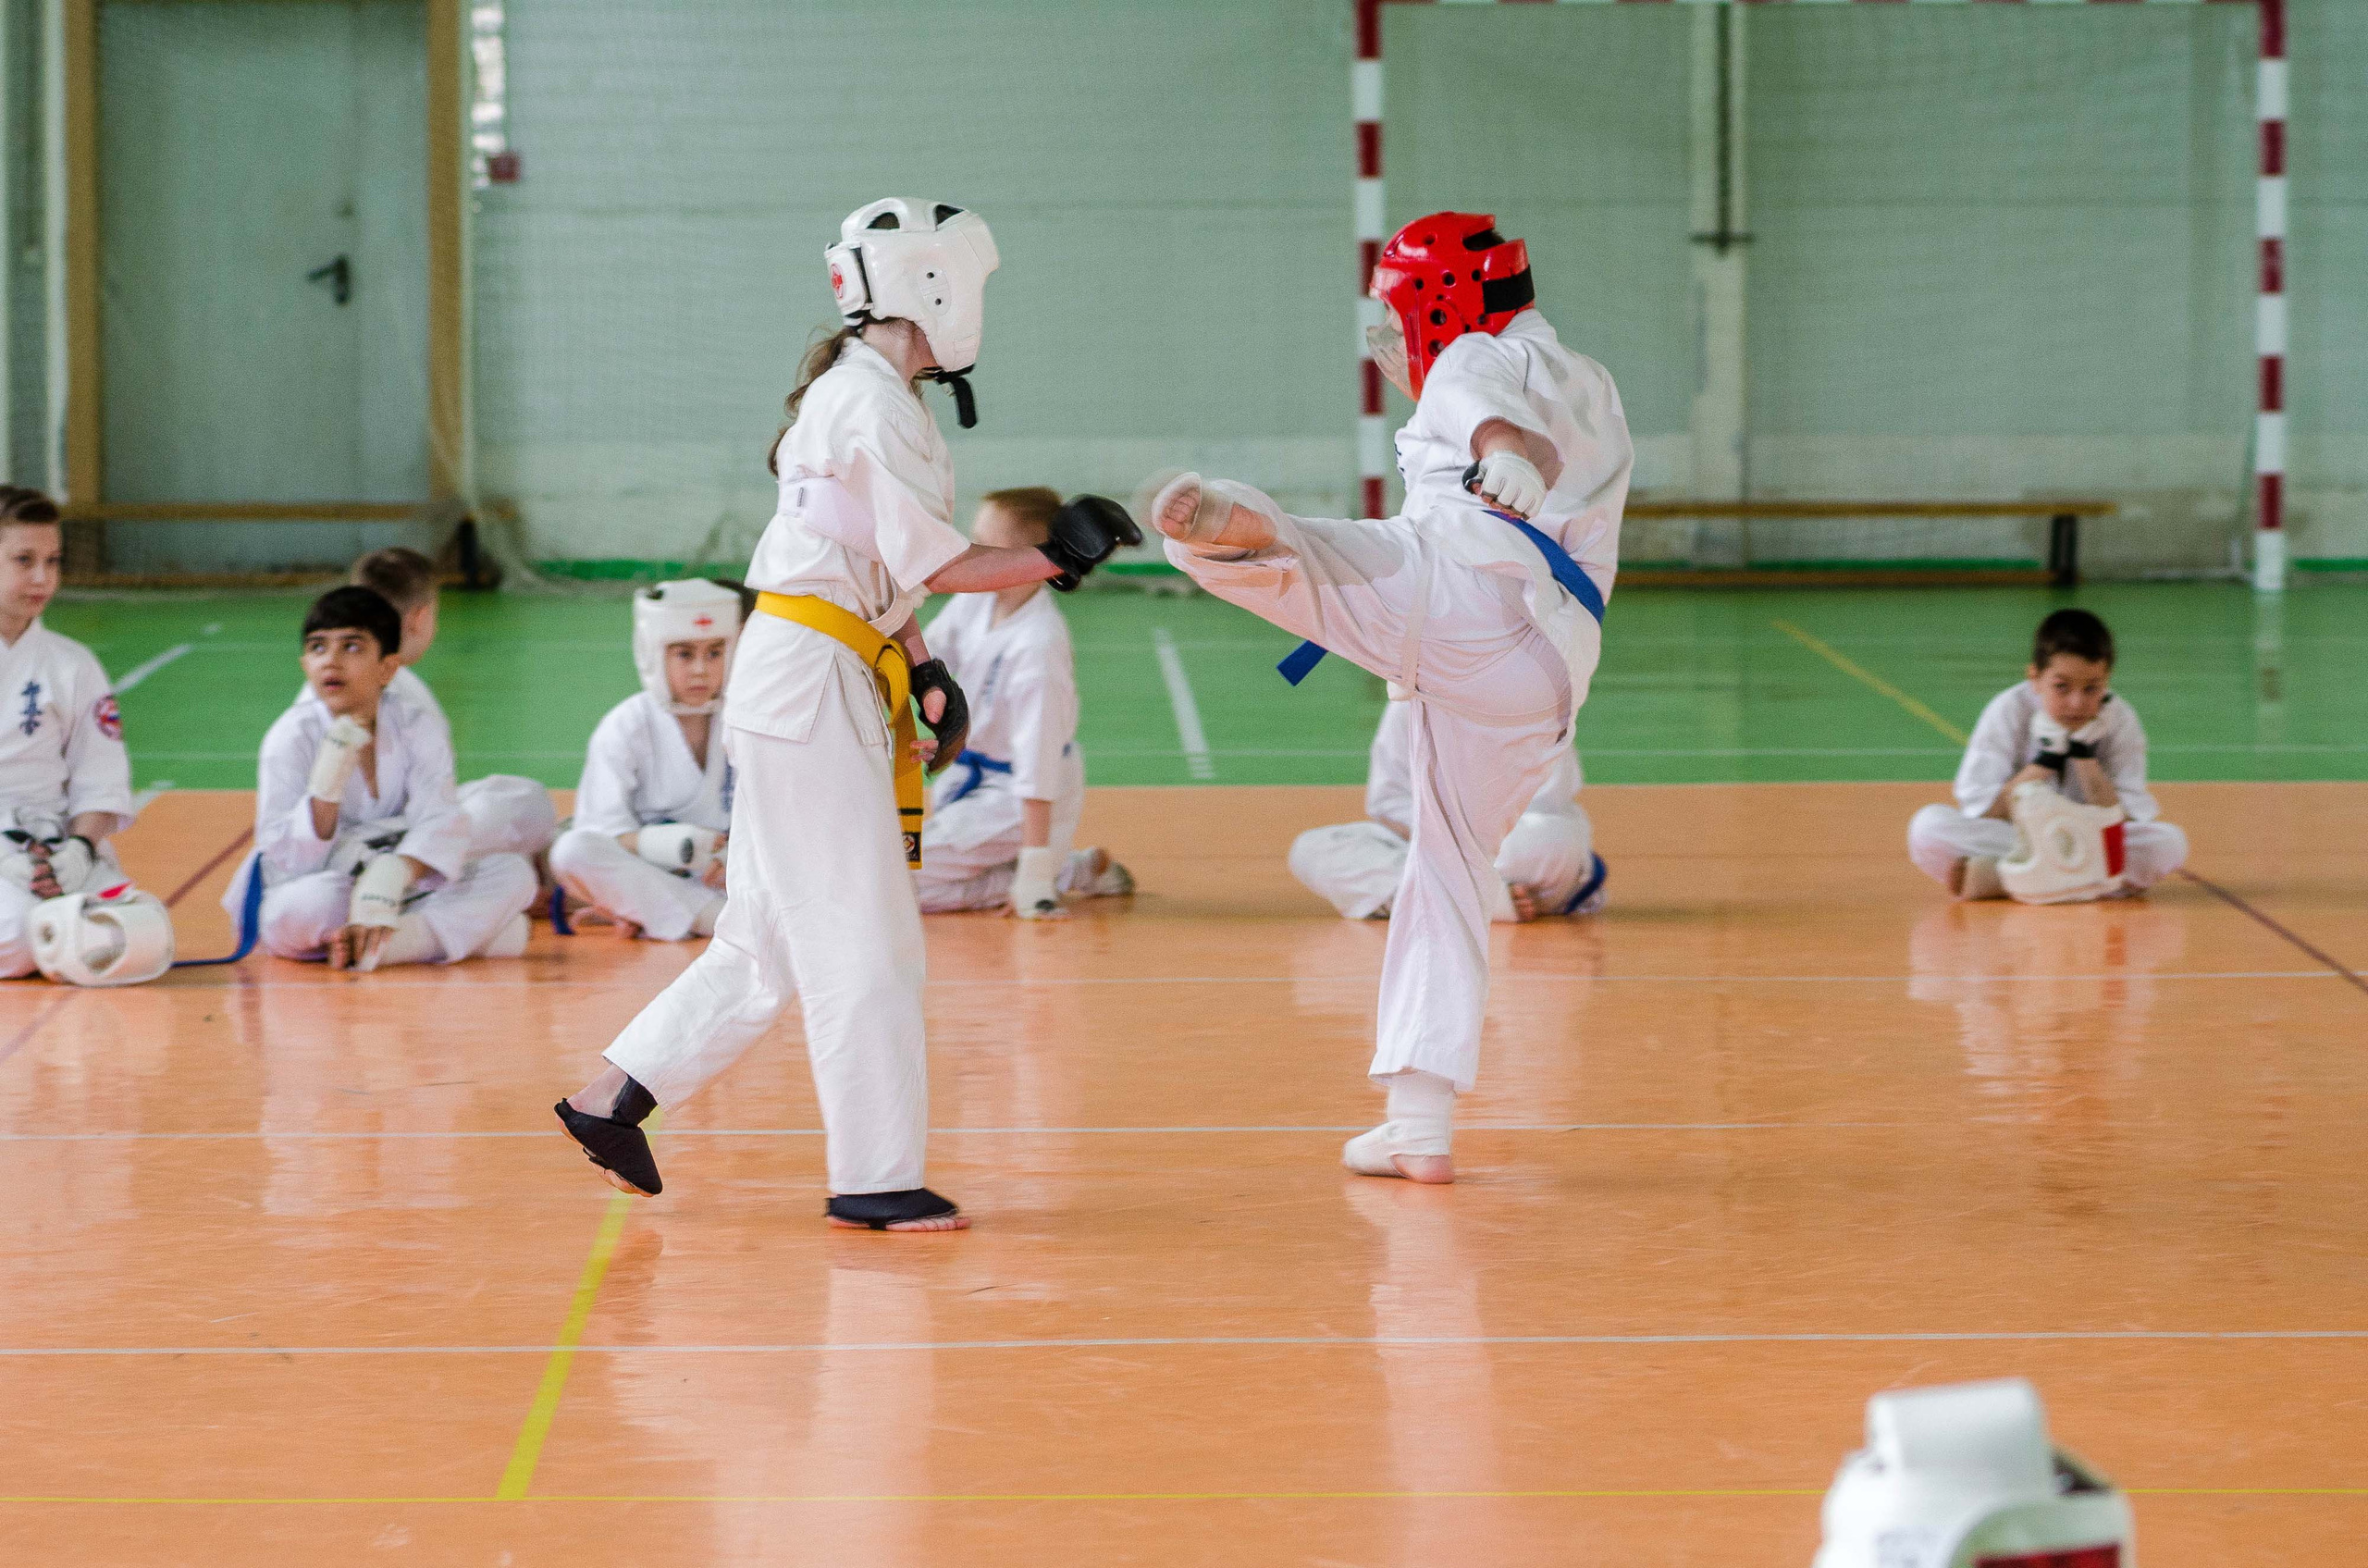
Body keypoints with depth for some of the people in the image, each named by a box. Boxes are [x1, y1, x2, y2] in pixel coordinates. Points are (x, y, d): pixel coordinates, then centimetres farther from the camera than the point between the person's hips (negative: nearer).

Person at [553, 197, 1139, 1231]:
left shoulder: (859, 395, 17)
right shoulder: (873, 404, -15)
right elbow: (932, 567, -18)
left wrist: (924, 673, 15)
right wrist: (1054, 560, -9)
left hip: (794, 686, 10)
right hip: (811, 687, -10)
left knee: (775, 934, 15)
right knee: (864, 941, -4)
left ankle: (613, 1101, 20)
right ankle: (876, 1178, 3)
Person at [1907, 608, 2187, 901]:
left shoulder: (2119, 721, -8)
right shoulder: (2008, 712, -11)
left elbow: (2119, 821, -13)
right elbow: (1982, 813, -15)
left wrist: (2084, 753, -21)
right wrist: (2046, 760, -22)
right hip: (2005, 840, -2)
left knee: (2169, 843, -29)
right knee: (1928, 825, -28)